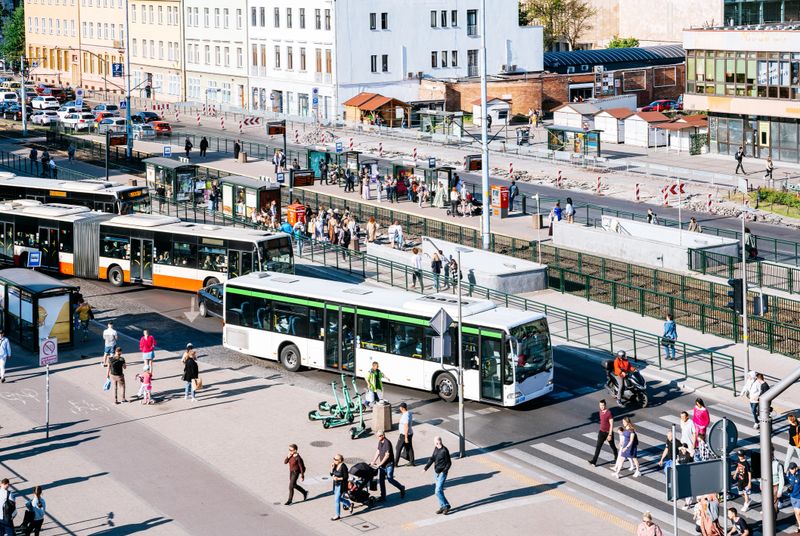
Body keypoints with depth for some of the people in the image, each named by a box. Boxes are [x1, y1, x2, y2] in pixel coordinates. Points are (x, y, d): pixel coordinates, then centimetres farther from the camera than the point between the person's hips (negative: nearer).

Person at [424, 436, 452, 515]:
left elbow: (449, 463, -12)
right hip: (436, 472, 8)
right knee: (437, 491, 12)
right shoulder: (436, 449, 5)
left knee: (438, 491, -13)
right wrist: (426, 468, 7)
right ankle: (442, 506, 22)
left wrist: (444, 471, -20)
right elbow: (432, 459, 14)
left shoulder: (444, 451, -18)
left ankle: (446, 506, 0)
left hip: (442, 473, -8)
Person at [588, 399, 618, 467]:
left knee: (612, 446, 14)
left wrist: (610, 435, -23)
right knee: (598, 446, -2)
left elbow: (611, 425, -21)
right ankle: (594, 461, -6)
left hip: (608, 433, -6)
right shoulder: (600, 412, 2)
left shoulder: (609, 413, -21)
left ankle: (616, 458, 35)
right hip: (601, 432, 6)